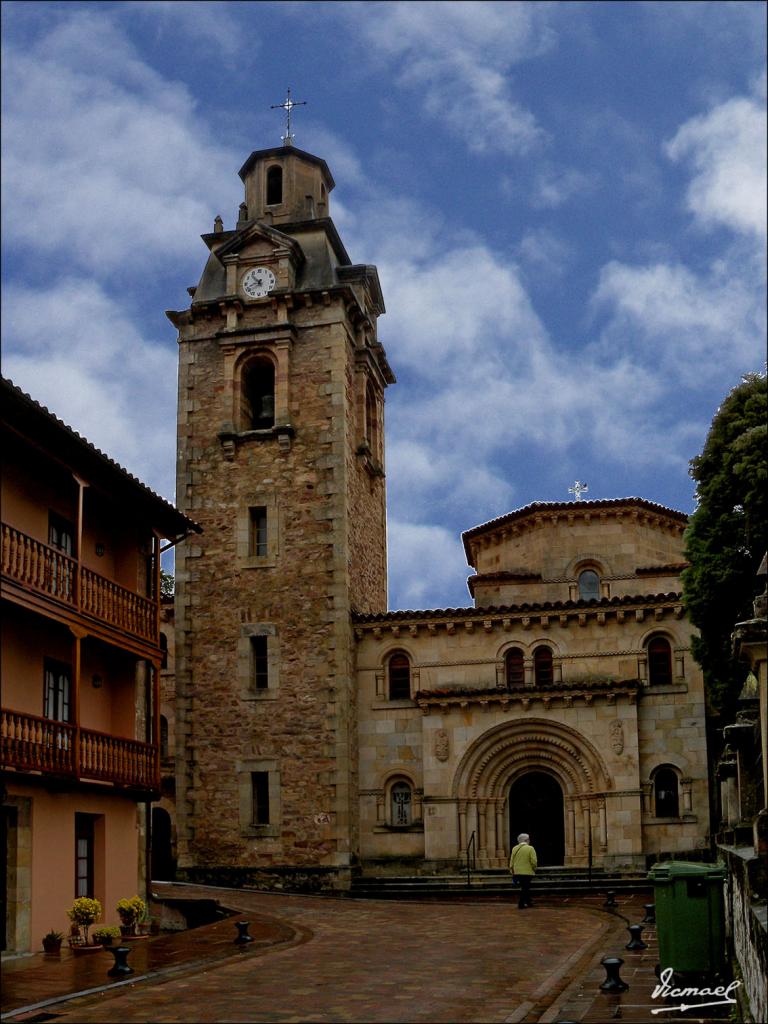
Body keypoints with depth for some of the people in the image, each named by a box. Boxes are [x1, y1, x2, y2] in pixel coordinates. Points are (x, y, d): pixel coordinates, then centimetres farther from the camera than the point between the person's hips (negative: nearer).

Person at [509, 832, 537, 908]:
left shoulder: (515, 849, 4)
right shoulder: (530, 849, -9)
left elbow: (511, 861, 6)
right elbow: (534, 862, -13)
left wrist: (512, 872, 14)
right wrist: (534, 868, 6)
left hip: (517, 873, 5)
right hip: (528, 872, -5)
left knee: (525, 887, 19)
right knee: (525, 888, 4)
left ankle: (528, 901, 28)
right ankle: (521, 904, 2)